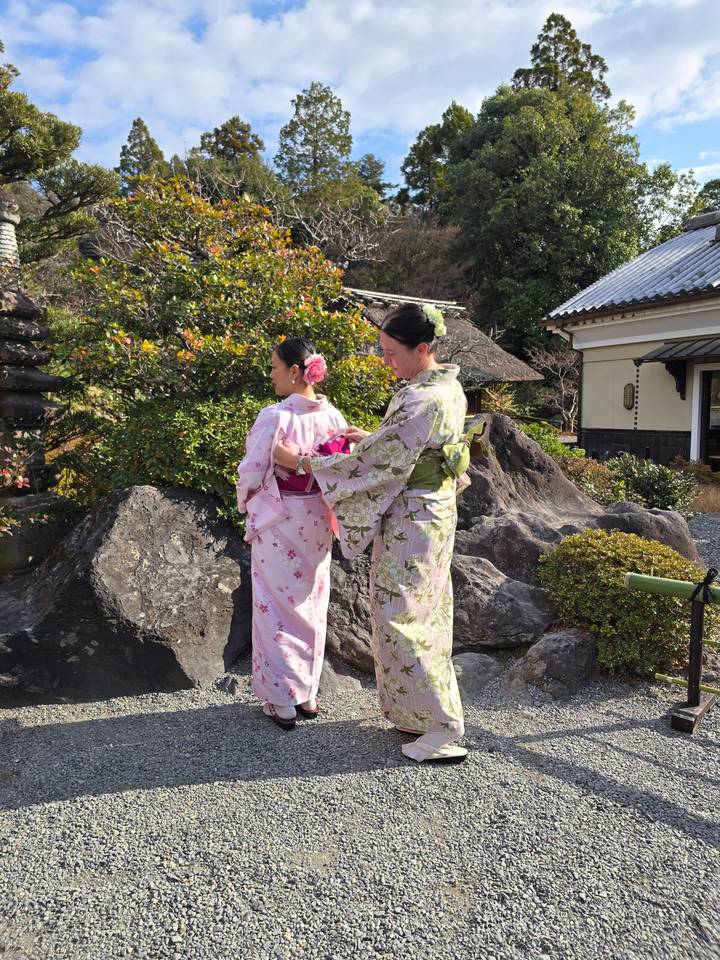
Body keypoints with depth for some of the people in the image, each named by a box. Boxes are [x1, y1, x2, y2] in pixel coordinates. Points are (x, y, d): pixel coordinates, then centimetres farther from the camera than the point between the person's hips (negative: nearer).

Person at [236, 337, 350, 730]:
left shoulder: (274, 417, -20)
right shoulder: (334, 416, -2)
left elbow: (251, 474, -14)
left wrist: (246, 500, 7)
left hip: (277, 523, -5)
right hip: (317, 521, 6)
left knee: (277, 608, 7)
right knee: (312, 604, 17)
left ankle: (282, 702, 16)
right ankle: (308, 694, 28)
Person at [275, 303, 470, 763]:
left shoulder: (421, 401, -24)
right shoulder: (449, 388, 7)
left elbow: (376, 464, -22)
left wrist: (300, 461, -16)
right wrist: (373, 437, 13)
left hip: (410, 519, -10)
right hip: (437, 509, 10)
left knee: (404, 617, -1)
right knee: (427, 613, 18)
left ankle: (444, 731, 8)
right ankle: (426, 711, 33)